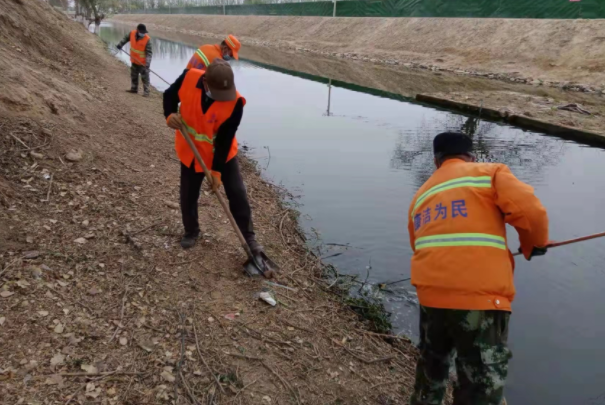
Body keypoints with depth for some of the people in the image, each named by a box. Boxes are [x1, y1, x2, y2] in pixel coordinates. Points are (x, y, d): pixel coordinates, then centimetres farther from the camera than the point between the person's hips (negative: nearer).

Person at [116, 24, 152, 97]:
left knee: (144, 77, -3)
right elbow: (126, 38, 12)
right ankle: (134, 89, 34)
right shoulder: (132, 33, -10)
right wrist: (120, 44, 1)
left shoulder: (147, 39, -23)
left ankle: (146, 92, 3)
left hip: (143, 62, -6)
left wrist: (147, 62, -34)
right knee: (133, 75, 19)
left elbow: (149, 52, -25)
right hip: (134, 60, 6)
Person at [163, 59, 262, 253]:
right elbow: (169, 95, -3)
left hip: (223, 153, -2)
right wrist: (170, 115, -24)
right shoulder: (189, 78, -24)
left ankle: (249, 236, 19)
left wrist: (216, 171, -20)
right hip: (191, 151, 2)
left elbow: (225, 140, -22)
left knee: (237, 194, 1)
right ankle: (191, 231, 38)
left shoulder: (234, 102, -29)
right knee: (188, 195, 13)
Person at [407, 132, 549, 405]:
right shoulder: (489, 172, 4)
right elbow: (530, 212, -9)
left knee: (431, 365, 28)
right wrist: (534, 244, 10)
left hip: (431, 295, 6)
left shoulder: (421, 195, 19)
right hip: (479, 297, -5)